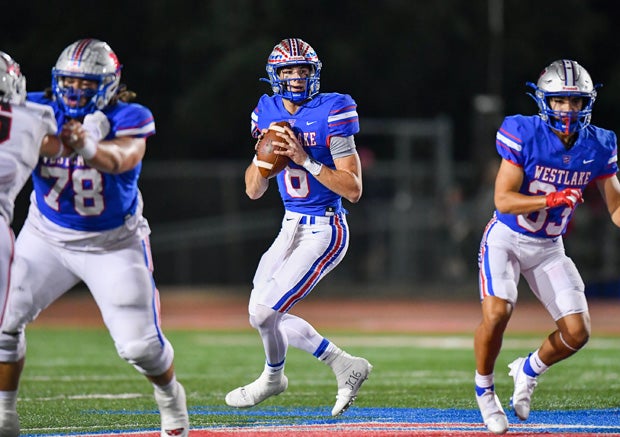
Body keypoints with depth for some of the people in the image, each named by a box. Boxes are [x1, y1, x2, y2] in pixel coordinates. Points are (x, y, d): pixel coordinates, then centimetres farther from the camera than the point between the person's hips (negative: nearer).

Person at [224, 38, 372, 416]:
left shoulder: (331, 113, -14)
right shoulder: (269, 113, 5)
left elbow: (354, 189, -18)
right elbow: (253, 191, 8)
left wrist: (305, 159, -23)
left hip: (324, 232, -8)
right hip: (292, 227, 8)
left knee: (264, 312, -12)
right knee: (264, 314, 10)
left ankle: (274, 377, 19)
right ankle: (346, 366, 21)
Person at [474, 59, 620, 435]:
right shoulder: (524, 135, -19)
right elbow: (503, 200, -22)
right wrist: (552, 199, -36)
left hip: (549, 248, 4)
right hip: (506, 238, -4)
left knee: (577, 333, -5)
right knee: (497, 313, -26)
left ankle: (529, 370, 27)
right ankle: (485, 389, 1)